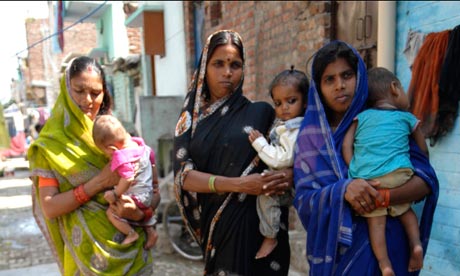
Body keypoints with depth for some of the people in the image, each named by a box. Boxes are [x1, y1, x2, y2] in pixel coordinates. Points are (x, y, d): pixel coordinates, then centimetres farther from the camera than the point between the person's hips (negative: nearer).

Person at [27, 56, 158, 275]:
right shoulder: (52, 142, -8)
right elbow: (49, 207, -13)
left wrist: (141, 212, -16)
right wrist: (99, 182, -22)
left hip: (131, 241, 4)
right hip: (90, 247, -3)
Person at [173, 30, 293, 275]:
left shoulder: (261, 112, -1)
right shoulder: (190, 119, 4)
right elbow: (183, 175, -7)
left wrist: (291, 174, -19)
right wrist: (238, 184, -20)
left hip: (258, 222, -1)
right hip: (217, 224, 2)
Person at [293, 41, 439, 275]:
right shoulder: (310, 136, -2)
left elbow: (427, 180, -9)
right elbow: (303, 199, -8)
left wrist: (382, 198, -26)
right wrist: (343, 190, -26)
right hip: (332, 249, 1)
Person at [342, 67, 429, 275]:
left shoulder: (361, 117, 19)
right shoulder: (407, 117, 19)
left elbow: (346, 145, 7)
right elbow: (423, 151, 25)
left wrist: (355, 171, 6)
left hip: (365, 177, 0)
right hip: (398, 174, 0)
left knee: (376, 220, 5)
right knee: (405, 209, 23)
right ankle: (416, 244, 7)